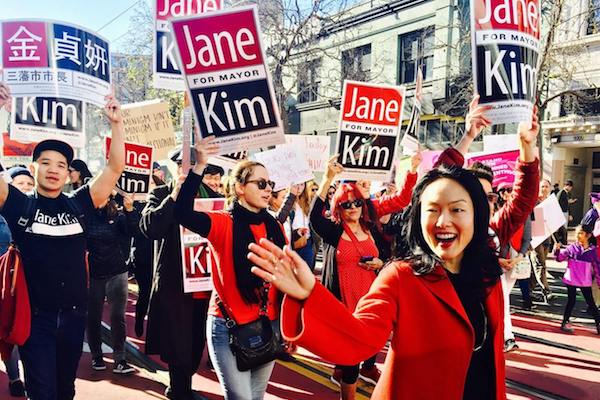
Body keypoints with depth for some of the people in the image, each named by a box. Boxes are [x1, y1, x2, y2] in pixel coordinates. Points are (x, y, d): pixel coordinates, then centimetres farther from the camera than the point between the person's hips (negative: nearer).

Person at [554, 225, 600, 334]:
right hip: (571, 280, -1)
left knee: (591, 303, 9)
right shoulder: (571, 248, -6)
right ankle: (565, 323, 18)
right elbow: (560, 257, -8)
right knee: (571, 301, 6)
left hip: (585, 282, 1)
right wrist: (557, 250, -28)